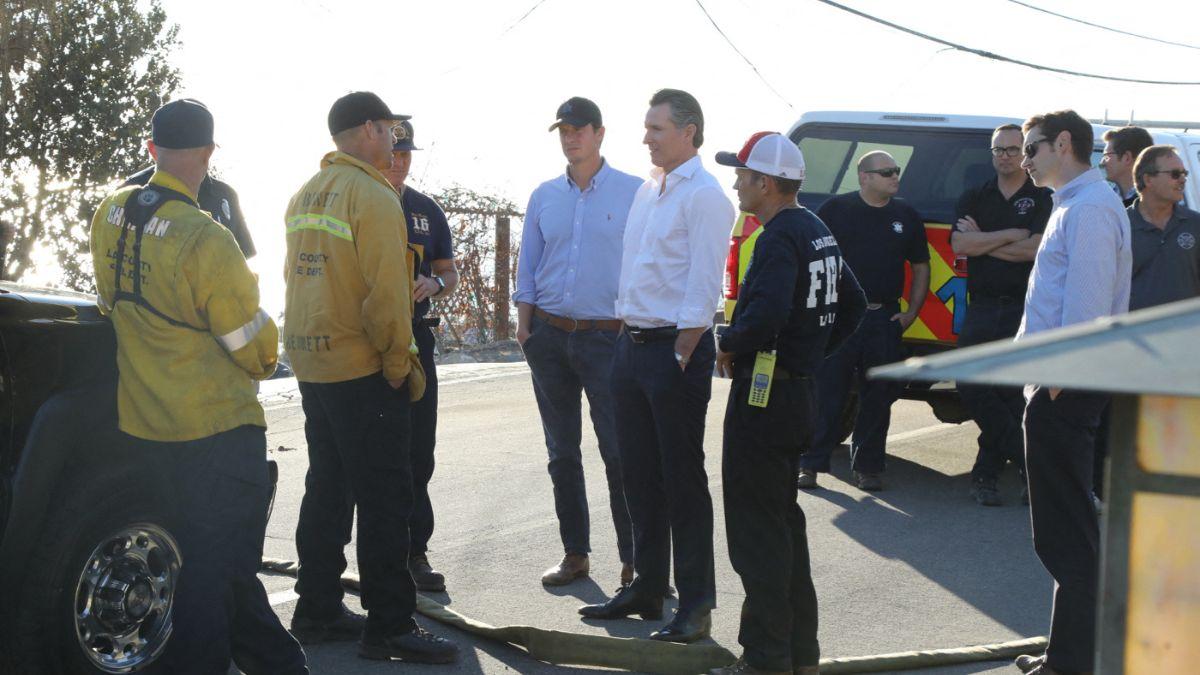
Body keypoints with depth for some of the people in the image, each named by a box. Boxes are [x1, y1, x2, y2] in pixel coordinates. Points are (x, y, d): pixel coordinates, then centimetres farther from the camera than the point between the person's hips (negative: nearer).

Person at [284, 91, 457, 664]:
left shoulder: (304, 197, 13)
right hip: (363, 369, -9)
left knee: (327, 488, 16)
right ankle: (389, 626, -3)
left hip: (313, 368, 9)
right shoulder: (373, 196, -15)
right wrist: (401, 364, -11)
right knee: (384, 496, -5)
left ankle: (317, 610, 22)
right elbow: (385, 293, -19)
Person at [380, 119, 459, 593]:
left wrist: (434, 284, -4)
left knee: (417, 453, 5)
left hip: (414, 338, 4)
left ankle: (413, 551, 11)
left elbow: (450, 274, 19)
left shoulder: (426, 210, 14)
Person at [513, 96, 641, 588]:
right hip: (550, 335, 5)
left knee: (619, 451, -8)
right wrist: (525, 325, 5)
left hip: (607, 336, -4)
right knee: (561, 452, 9)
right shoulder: (544, 197, 11)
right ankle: (575, 554, 18)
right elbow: (528, 267, 15)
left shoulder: (632, 193, -1)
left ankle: (634, 559, -2)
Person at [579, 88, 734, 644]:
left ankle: (695, 604, 5)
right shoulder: (648, 190, 14)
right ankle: (647, 588, 25)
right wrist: (627, 338, 14)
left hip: (675, 348, -8)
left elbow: (702, 289, -17)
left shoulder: (704, 196, -13)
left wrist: (681, 360, -18)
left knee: (682, 479, -2)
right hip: (632, 343, 8)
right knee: (639, 474, 14)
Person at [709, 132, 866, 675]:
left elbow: (767, 312, -33)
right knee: (783, 520, 18)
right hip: (800, 390, 10)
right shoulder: (818, 233, 13)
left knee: (756, 529, -3)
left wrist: (729, 347, -15)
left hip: (764, 394, -10)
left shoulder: (780, 238, -18)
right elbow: (854, 305, 23)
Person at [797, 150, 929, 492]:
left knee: (878, 397, 6)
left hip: (884, 320, 4)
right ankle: (810, 464, 2)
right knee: (826, 393, -4)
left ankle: (868, 466, 15)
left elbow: (921, 266, 18)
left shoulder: (906, 216, 11)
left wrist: (912, 312, 9)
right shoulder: (836, 209, 0)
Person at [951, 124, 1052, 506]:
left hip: (1024, 310, -4)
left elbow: (1035, 248, -12)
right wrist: (1010, 235, -8)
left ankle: (987, 474, 3)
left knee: (1012, 394, -5)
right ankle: (1026, 458, 4)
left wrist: (982, 241, -5)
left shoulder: (1043, 199, 3)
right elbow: (959, 245, -2)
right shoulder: (974, 198, 15)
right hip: (982, 307, 4)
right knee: (971, 386, -5)